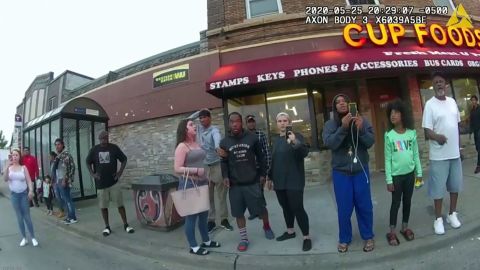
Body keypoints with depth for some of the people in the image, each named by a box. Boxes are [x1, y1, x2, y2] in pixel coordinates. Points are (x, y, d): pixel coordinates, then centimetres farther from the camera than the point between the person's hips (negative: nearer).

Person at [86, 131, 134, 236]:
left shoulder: (114, 148, -4)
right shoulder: (94, 150, 1)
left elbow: (124, 159, 5)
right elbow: (88, 162, 14)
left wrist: (120, 172, -6)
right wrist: (92, 174, 0)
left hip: (114, 182, -1)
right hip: (100, 183, 2)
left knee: (120, 204, 1)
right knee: (103, 206, 9)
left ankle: (126, 225, 13)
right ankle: (107, 227, 23)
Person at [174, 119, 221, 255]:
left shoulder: (197, 144, 11)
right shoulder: (182, 146, -12)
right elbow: (177, 169, -17)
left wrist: (206, 178, 19)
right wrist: (196, 170, -23)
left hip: (202, 183, 8)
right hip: (189, 185, -8)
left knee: (204, 214, 16)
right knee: (191, 215, 3)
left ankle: (206, 241, 32)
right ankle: (194, 247, 17)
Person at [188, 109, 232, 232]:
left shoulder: (214, 130, -12)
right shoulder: (199, 128, 7)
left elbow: (217, 138, -35)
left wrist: (217, 147, -58)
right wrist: (198, 112, 5)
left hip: (217, 165, -5)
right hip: (204, 167, 5)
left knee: (221, 195, 6)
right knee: (208, 196, 9)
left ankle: (224, 219, 19)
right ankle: (211, 221, 19)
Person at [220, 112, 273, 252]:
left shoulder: (252, 138, -3)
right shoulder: (224, 142, 1)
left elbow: (260, 157, 4)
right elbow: (224, 161, 6)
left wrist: (263, 174, 2)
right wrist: (225, 176, -7)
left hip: (252, 182, -1)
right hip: (235, 184, 1)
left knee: (261, 208, 10)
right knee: (238, 213, 9)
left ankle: (266, 226, 41)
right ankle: (244, 239, 27)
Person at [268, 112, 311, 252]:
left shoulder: (297, 136, -5)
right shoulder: (275, 139, 12)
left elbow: (305, 153, -21)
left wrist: (295, 142, -39)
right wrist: (270, 177, 18)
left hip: (294, 181, -6)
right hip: (279, 181, 6)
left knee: (297, 208, -6)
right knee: (285, 207, 15)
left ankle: (307, 237, 8)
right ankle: (290, 231, 32)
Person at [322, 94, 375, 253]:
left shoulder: (362, 120, -1)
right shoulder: (330, 124, -4)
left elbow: (371, 142, -8)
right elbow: (329, 143, -18)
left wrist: (361, 129, -26)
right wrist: (343, 127, -29)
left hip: (361, 170, 1)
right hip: (341, 172, -1)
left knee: (365, 206, 12)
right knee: (344, 208, 7)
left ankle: (368, 237, 31)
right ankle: (344, 239, 25)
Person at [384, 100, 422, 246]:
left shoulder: (412, 133, -2)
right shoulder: (389, 135, -10)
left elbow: (416, 154, 5)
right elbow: (388, 159, -9)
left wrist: (419, 172, 4)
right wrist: (388, 179, -9)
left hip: (409, 173, 3)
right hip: (396, 175, -3)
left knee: (407, 201, 14)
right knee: (396, 202, 4)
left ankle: (405, 227, 31)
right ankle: (392, 232, 16)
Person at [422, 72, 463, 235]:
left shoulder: (452, 102, 8)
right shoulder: (430, 104, -10)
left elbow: (457, 125, 15)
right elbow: (427, 131, -13)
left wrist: (459, 145, 14)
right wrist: (437, 136, -33)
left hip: (455, 153, 6)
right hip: (439, 155, -6)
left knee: (455, 185, 15)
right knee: (438, 188, 1)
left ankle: (452, 214, 32)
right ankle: (438, 219, 15)